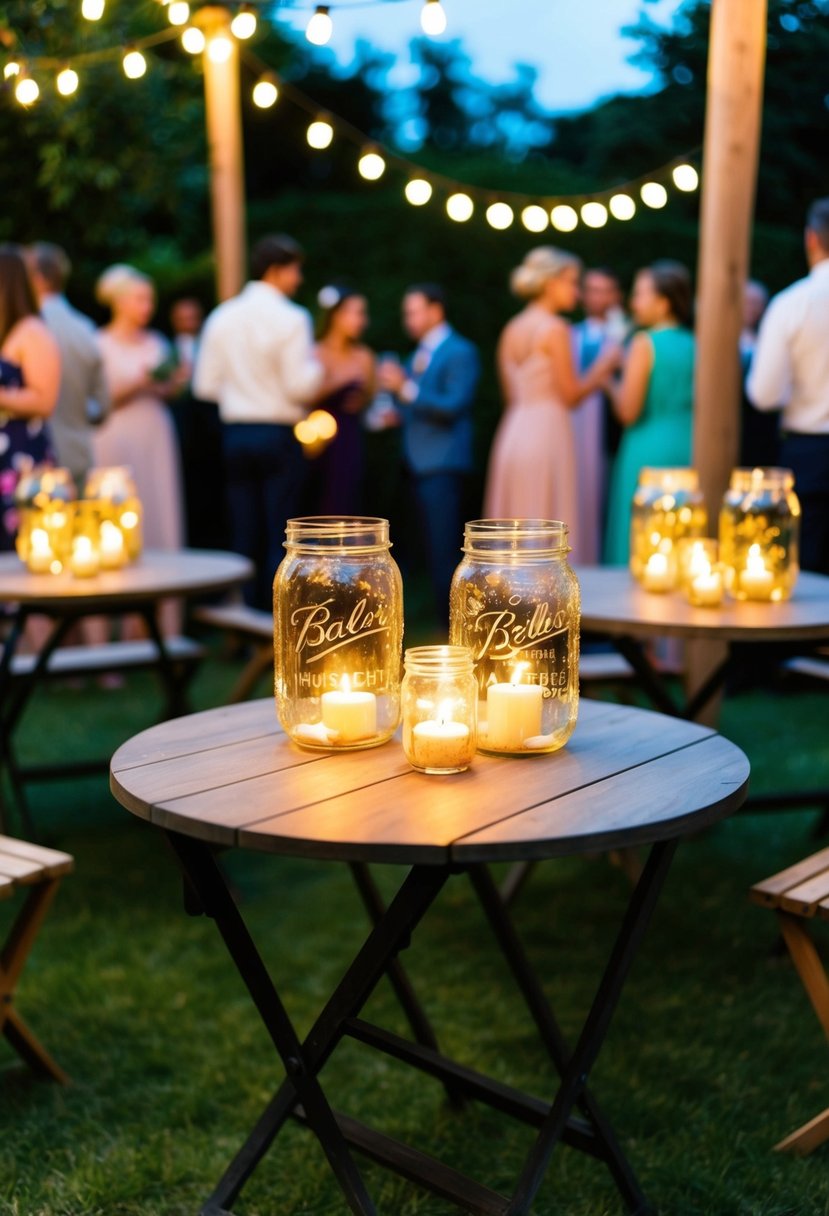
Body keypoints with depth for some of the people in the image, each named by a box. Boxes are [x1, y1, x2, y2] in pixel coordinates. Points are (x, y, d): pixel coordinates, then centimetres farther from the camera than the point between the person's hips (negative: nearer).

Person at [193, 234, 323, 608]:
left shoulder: (221, 317, 5)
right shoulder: (291, 319, -10)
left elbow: (205, 385, 6)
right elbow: (301, 388, -14)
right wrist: (315, 364, 4)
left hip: (235, 434, 5)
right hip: (278, 436, -5)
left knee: (244, 536, 9)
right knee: (280, 537, 1)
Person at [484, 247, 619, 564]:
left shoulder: (511, 330, 14)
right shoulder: (556, 329, -9)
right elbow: (570, 395, -12)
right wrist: (603, 365, 3)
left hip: (514, 431, 8)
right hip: (548, 431, -8)